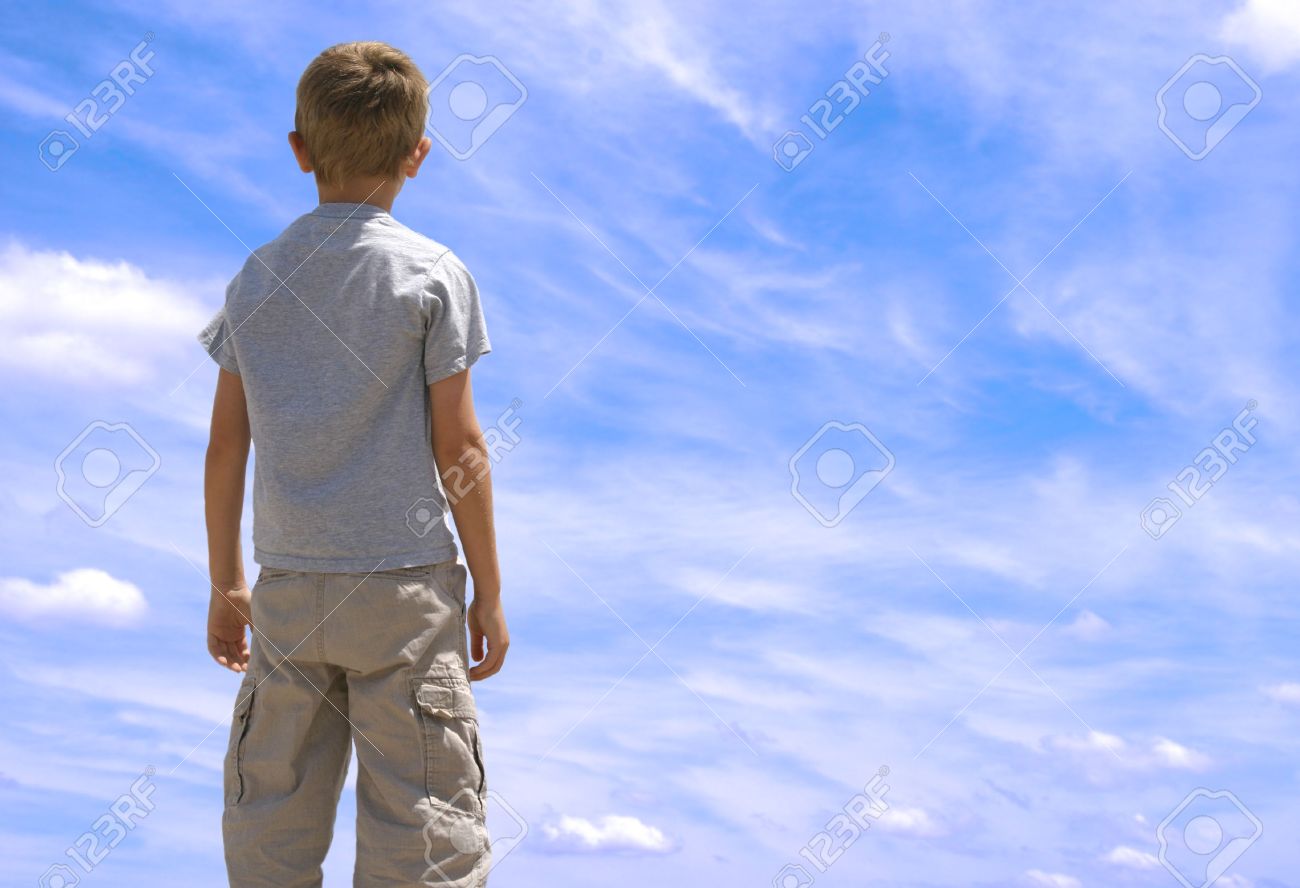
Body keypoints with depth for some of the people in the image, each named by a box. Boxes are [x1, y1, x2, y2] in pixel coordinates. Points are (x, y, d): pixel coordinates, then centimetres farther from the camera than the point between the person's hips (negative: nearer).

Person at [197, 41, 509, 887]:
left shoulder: (258, 277, 5)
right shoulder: (435, 274, -5)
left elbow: (226, 446, 7)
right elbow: (460, 449, -7)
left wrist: (227, 584, 17)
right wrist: (489, 591, 1)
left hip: (286, 587, 4)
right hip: (404, 589, -3)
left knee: (271, 818, 13)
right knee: (419, 818, 2)